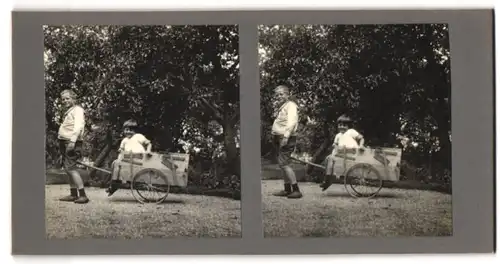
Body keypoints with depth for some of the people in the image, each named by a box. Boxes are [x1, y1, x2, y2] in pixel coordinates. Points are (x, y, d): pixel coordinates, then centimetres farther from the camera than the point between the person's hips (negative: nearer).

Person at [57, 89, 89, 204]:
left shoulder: (77, 110, -7)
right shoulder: (68, 112, 23)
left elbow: (78, 126, -21)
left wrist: (73, 140, -31)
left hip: (72, 143, -10)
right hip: (64, 143, 10)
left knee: (70, 168, -16)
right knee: (68, 168, 12)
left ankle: (83, 195, -19)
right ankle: (73, 194, 18)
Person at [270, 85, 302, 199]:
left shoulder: (290, 105, -9)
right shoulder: (281, 107, 21)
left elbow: (292, 122, -22)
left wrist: (286, 136, -31)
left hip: (287, 138, -10)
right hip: (278, 138, 10)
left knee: (283, 163, -16)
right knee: (282, 164, 11)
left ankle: (296, 190, -16)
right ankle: (287, 189, 18)